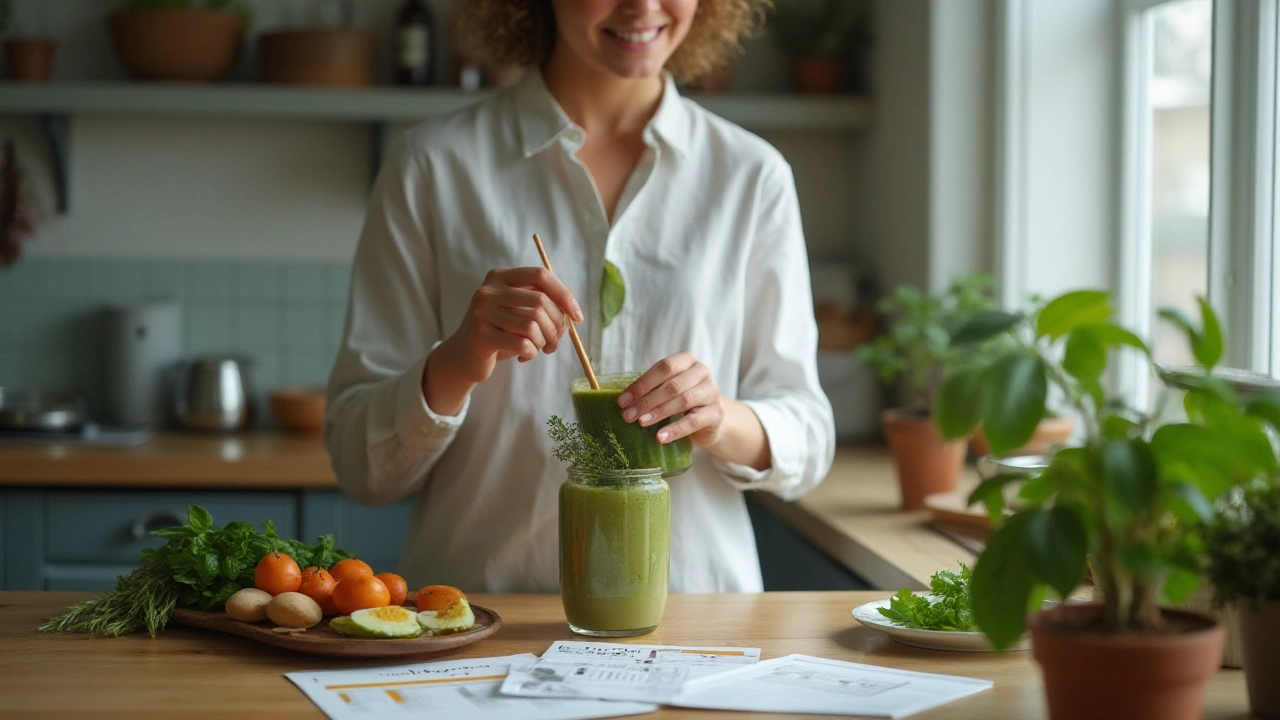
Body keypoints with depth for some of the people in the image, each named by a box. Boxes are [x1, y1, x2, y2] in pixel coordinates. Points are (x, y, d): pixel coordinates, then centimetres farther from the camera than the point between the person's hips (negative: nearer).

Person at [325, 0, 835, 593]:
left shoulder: (753, 175, 7)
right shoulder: (433, 166, 1)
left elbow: (806, 440, 8)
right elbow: (361, 465, 1)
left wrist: (722, 421, -14)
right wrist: (452, 368, -19)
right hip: (482, 620, -1)